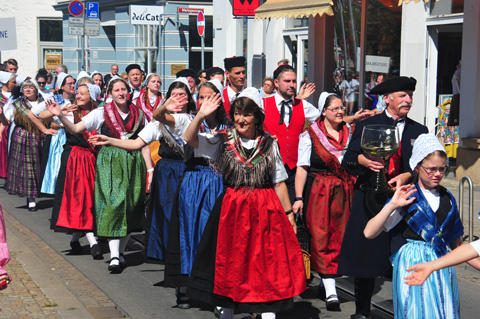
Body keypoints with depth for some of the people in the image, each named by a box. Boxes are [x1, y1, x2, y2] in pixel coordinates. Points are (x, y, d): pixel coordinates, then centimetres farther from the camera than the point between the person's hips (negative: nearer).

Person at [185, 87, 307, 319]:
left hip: (264, 211, 0)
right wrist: (200, 116, -20)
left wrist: (289, 214, 6)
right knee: (230, 264, 8)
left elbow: (279, 182, 7)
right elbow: (189, 139, -7)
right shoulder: (223, 140, 4)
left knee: (268, 264, -2)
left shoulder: (269, 143, 5)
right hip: (231, 210, 1)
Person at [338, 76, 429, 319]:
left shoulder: (419, 131, 13)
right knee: (365, 257, 5)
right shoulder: (366, 126, 9)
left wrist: (407, 176, -13)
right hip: (370, 202, 0)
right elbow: (348, 161, 4)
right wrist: (362, 160, -17)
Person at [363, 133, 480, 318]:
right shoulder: (407, 198, -4)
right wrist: (392, 205, -19)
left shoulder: (448, 199, 10)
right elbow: (369, 232, -13)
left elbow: (456, 243, 17)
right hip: (413, 265, -4)